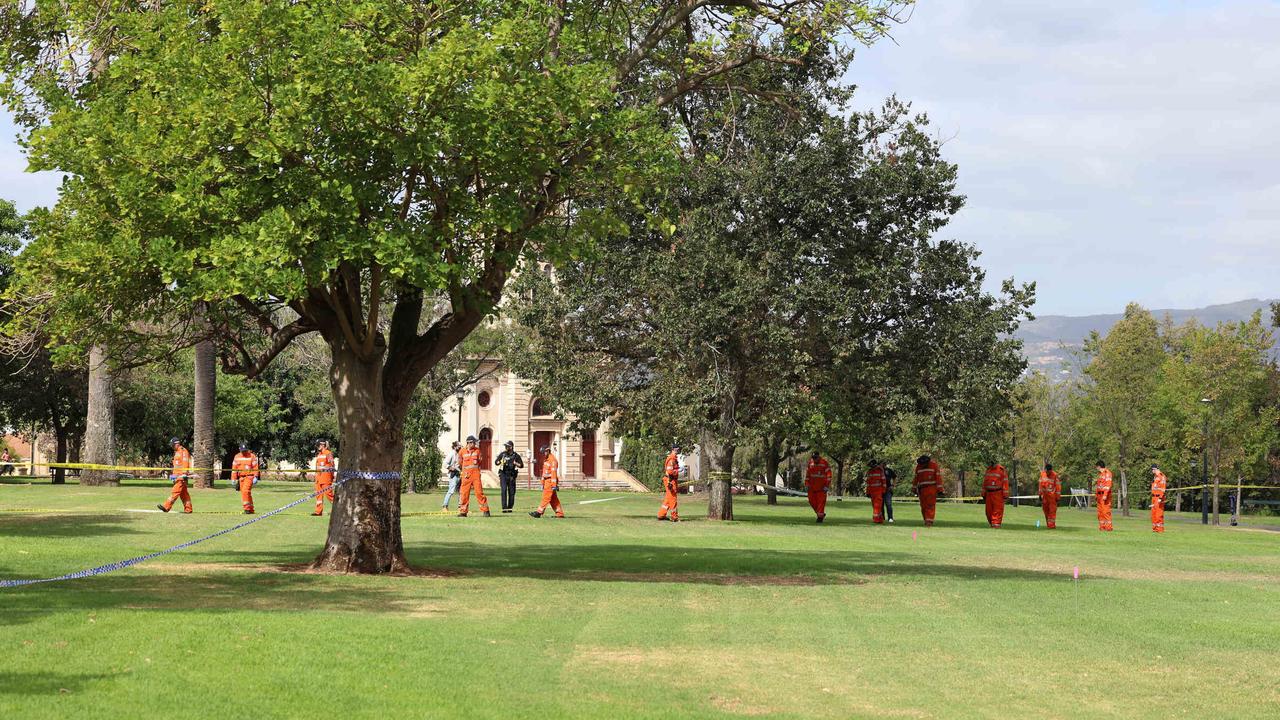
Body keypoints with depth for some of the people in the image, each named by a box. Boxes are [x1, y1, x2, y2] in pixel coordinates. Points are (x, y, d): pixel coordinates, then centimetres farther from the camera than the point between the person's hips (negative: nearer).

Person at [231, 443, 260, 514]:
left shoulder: (252, 456, -2)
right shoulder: (237, 457, 10)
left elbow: (255, 467, -5)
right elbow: (234, 468, 13)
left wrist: (255, 477, -13)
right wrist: (233, 479, 9)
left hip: (249, 476, -6)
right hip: (241, 477, 6)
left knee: (245, 491, -21)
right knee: (243, 493, 6)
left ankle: (247, 508, -17)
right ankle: (251, 509, 13)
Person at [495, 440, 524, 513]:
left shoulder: (516, 455, 1)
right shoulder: (502, 454, 5)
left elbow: (521, 465, 1)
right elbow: (496, 463, 11)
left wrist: (515, 464, -17)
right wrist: (500, 462, -10)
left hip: (512, 475, 0)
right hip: (503, 474, 0)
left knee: (512, 492, 2)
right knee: (504, 489, -15)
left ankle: (509, 507, 15)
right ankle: (504, 507, -17)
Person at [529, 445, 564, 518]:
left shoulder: (552, 460, -13)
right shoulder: (545, 460, 17)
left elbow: (554, 473, -19)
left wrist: (554, 485, -23)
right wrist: (542, 483, 22)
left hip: (551, 481, -10)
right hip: (546, 481, 10)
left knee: (546, 497, -9)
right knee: (553, 499, 9)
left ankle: (539, 512, -11)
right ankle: (560, 513, 11)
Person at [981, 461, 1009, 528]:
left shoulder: (1001, 470, -5)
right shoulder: (988, 470, 14)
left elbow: (1005, 482, -7)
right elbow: (985, 482, 20)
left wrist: (1005, 495, -11)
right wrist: (983, 494, 18)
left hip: (998, 494, -6)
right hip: (989, 493, 6)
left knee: (998, 510, -9)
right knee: (989, 510, 6)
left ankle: (996, 523, -10)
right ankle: (991, 523, 17)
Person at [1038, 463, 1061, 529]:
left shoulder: (1055, 475, -12)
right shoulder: (1042, 474, 3)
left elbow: (1058, 487, -8)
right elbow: (1041, 484, 13)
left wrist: (1057, 497, -9)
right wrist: (1040, 495, 13)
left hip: (1052, 496, -5)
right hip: (1045, 496, 5)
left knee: (1052, 510, -7)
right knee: (1046, 510, 9)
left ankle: (1051, 525, -8)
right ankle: (1048, 524, 19)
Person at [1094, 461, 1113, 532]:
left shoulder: (1107, 473, -11)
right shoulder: (1100, 473, 17)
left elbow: (1108, 484, -18)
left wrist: (1105, 495, -24)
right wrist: (1096, 494, 22)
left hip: (1105, 495, -9)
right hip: (1099, 495, 9)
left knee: (1106, 511, -12)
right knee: (1100, 511, 8)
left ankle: (1108, 527, -12)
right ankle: (1102, 527, 12)